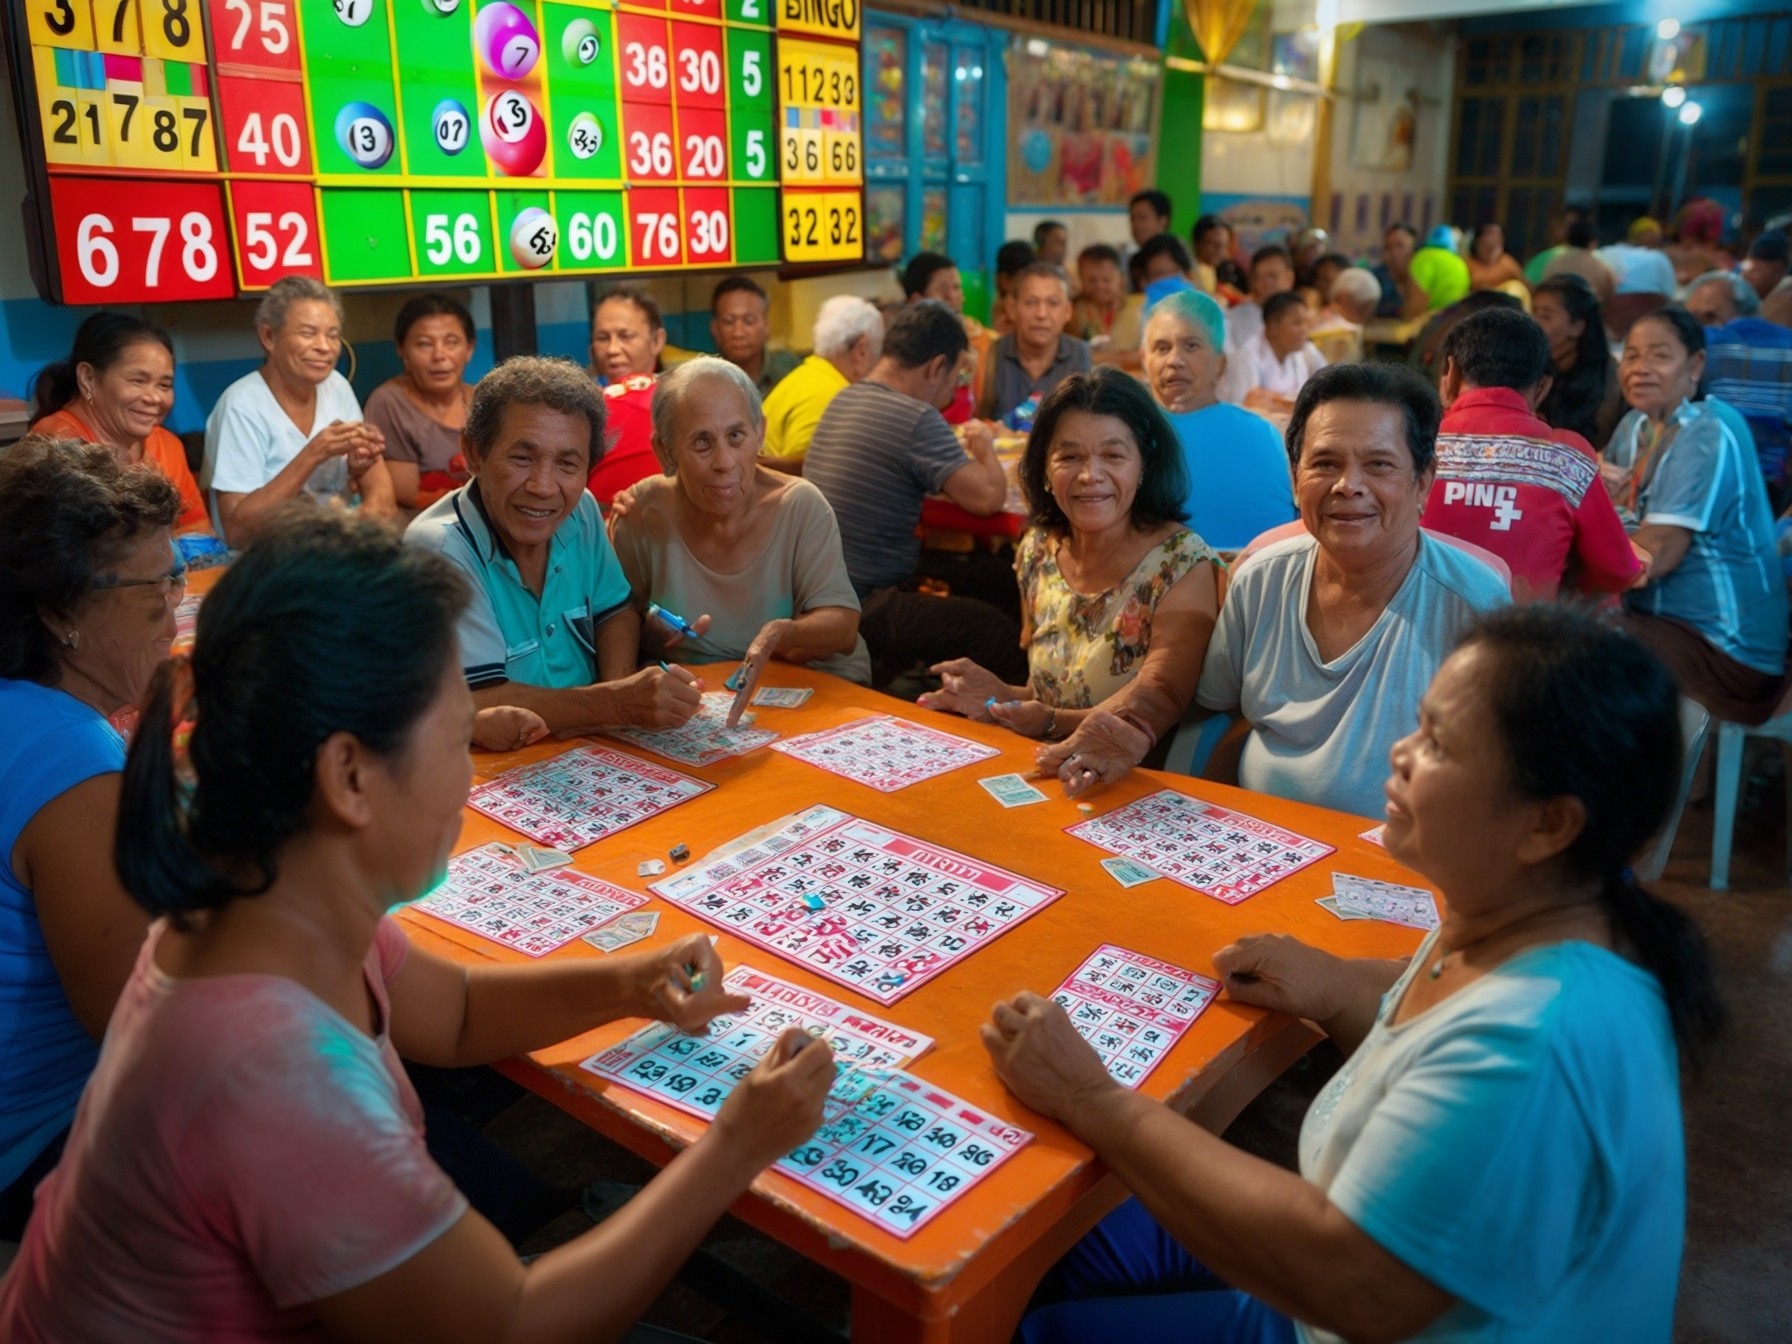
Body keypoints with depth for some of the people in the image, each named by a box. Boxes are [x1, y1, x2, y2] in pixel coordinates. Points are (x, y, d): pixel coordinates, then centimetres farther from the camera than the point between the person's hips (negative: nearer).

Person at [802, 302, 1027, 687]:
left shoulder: (842, 399, 9)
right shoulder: (917, 418, -18)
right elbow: (988, 498, -18)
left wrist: (968, 452, 16)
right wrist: (985, 449, 2)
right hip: (860, 608, -10)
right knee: (1002, 635, -8)